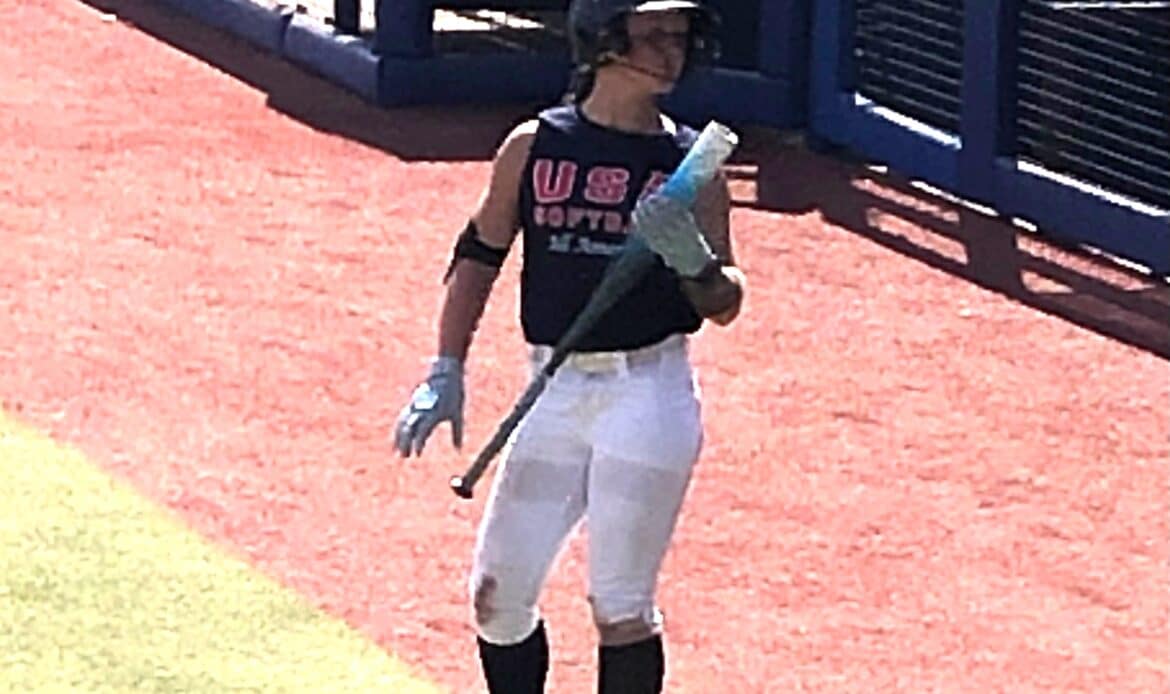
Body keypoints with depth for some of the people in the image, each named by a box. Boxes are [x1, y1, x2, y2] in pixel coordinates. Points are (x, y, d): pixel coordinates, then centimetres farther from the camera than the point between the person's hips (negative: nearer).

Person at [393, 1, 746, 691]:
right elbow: (479, 256, 13)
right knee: (497, 597, 5)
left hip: (647, 396, -3)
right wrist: (446, 372, 6)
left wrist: (695, 262, -20)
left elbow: (725, 305, 2)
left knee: (620, 606, -3)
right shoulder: (534, 147, 4)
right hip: (552, 394, 3)